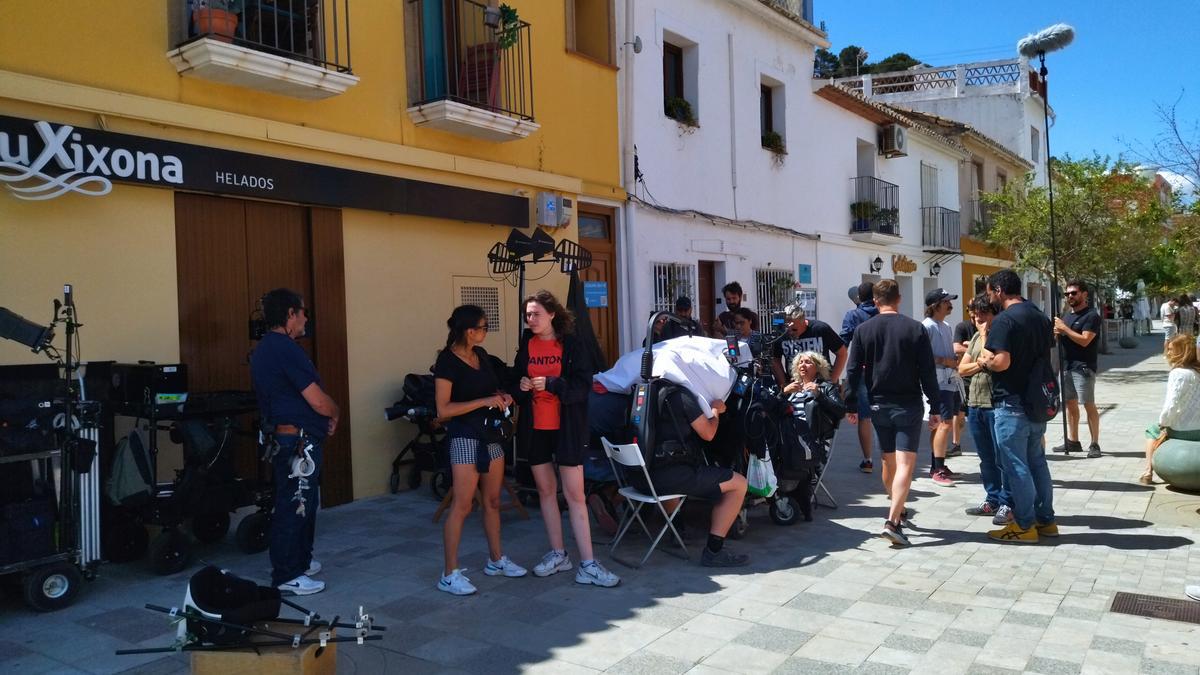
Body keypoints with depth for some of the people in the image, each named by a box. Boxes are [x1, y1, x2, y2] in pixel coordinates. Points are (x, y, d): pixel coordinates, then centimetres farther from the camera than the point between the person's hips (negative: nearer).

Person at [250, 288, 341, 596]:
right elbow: (317, 400, -20)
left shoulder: (264, 348, 13)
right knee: (295, 507, -3)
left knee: (303, 503, 20)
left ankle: (299, 561, 31)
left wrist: (324, 416, 12)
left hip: (282, 437, 10)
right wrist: (336, 413, 1)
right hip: (298, 441, -10)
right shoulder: (286, 349, -19)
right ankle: (287, 576, 5)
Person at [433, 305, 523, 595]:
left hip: (491, 434, 8)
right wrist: (484, 401, -20)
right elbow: (443, 409, -17)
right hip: (465, 437, -8)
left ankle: (496, 560, 28)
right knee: (462, 506, -7)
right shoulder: (447, 361, -13)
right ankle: (449, 574, 1)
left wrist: (502, 397, 3)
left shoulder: (481, 354, 9)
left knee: (492, 501, 15)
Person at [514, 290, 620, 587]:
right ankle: (558, 554, 25)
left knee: (575, 495, -3)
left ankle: (588, 565, 0)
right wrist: (521, 386, -8)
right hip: (535, 428, 4)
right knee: (545, 491, 12)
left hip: (566, 428, -4)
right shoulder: (525, 345, 6)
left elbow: (583, 385, -11)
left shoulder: (572, 344, -6)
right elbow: (515, 380, 15)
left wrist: (550, 384, -23)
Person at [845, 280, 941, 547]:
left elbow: (854, 372, 0)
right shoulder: (915, 329, -4)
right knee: (905, 464, -6)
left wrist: (851, 406, 6)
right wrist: (934, 408, 2)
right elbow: (927, 372, -4)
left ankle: (899, 511, 33)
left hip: (879, 405, 3)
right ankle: (892, 522, -18)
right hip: (908, 405, -3)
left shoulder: (863, 330, 0)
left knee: (889, 462, 17)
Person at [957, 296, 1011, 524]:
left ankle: (1007, 504, 6)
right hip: (975, 403, 8)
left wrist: (985, 337, -12)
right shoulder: (975, 338, 16)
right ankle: (992, 500, 25)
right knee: (986, 458, 15)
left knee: (1002, 458, -2)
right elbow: (962, 369, 12)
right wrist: (981, 364, -6)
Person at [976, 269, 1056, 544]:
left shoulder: (1004, 319, -17)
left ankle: (1025, 526, 6)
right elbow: (1046, 357, 20)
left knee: (1016, 466, 0)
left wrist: (983, 362, -7)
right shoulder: (1041, 317, 12)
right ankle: (1045, 520, 24)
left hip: (1012, 404, -9)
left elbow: (1001, 362, -26)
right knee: (1037, 462, 17)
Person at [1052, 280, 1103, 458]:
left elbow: (1084, 340, -18)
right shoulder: (1067, 315, 17)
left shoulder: (1091, 316, -8)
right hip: (1066, 365, 8)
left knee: (1089, 405, -7)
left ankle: (1094, 444, -3)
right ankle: (1073, 441, 20)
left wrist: (1064, 328, -14)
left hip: (1083, 367, -8)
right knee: (1070, 404, 12)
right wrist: (1057, 332, 2)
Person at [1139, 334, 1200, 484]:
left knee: (1152, 431, 22)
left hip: (1182, 431, -6)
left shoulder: (1178, 373, -18)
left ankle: (1148, 473, 18)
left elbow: (1171, 405, -22)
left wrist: (1163, 422, -5)